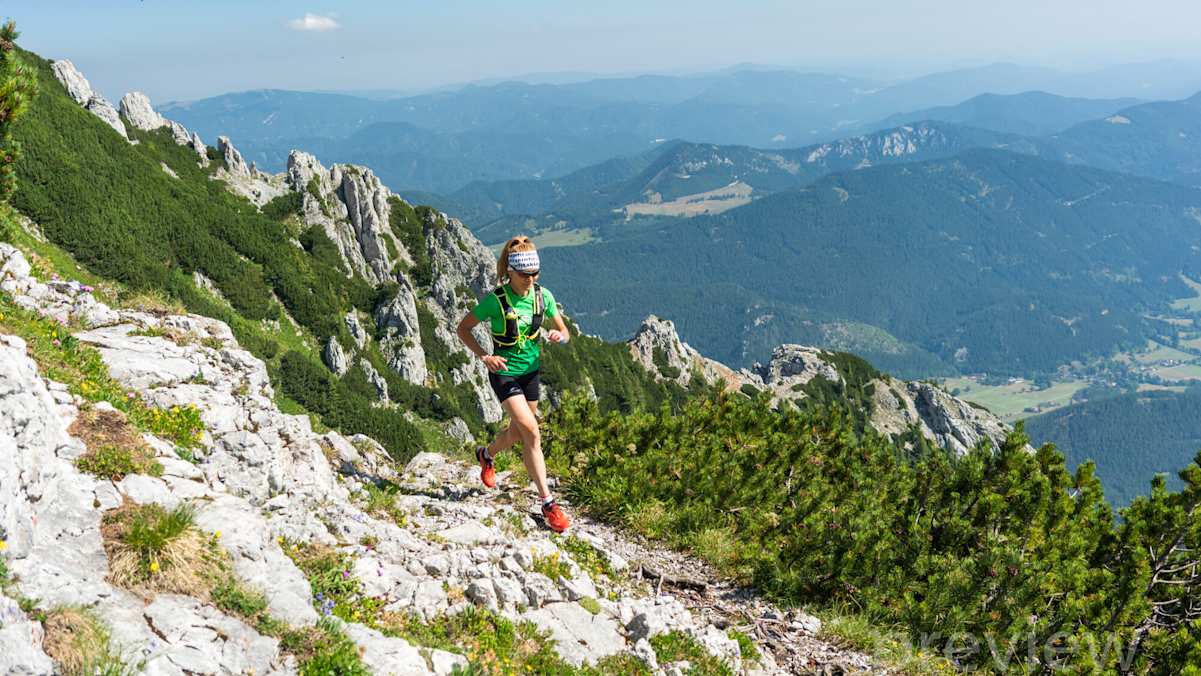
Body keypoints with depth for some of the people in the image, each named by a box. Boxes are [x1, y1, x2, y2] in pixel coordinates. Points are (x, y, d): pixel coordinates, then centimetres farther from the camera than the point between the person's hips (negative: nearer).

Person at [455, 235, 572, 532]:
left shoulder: (543, 296, -6)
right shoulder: (496, 300, -18)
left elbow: (564, 332, 4)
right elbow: (463, 329, -7)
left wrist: (558, 336, -20)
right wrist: (485, 357, -19)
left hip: (531, 371, 6)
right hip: (504, 372, -6)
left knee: (518, 433, 20)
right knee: (532, 433, -18)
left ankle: (486, 454, 53)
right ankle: (548, 503, -12)